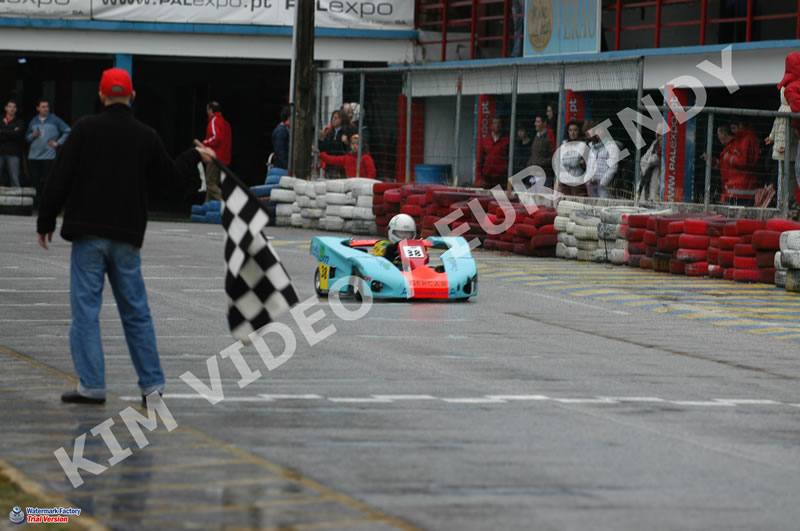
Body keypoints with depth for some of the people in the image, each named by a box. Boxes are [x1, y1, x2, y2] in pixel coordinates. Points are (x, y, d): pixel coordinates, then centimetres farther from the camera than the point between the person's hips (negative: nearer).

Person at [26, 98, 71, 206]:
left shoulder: (55, 120, 2)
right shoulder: (33, 121, 13)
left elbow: (67, 131, 3)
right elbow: (27, 137, 20)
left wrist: (58, 142, -2)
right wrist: (33, 135, -1)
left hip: (49, 156, -3)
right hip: (34, 156, 3)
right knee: (35, 181, 3)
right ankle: (35, 203, 8)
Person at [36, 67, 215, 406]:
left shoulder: (85, 129, -5)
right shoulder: (145, 136, 3)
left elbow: (60, 178, -6)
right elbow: (171, 175, 17)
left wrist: (46, 221, 4)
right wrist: (196, 157, 37)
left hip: (88, 235, -3)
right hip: (127, 238, 3)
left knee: (86, 309, 0)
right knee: (136, 312, 11)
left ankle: (91, 385, -4)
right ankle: (152, 384, 12)